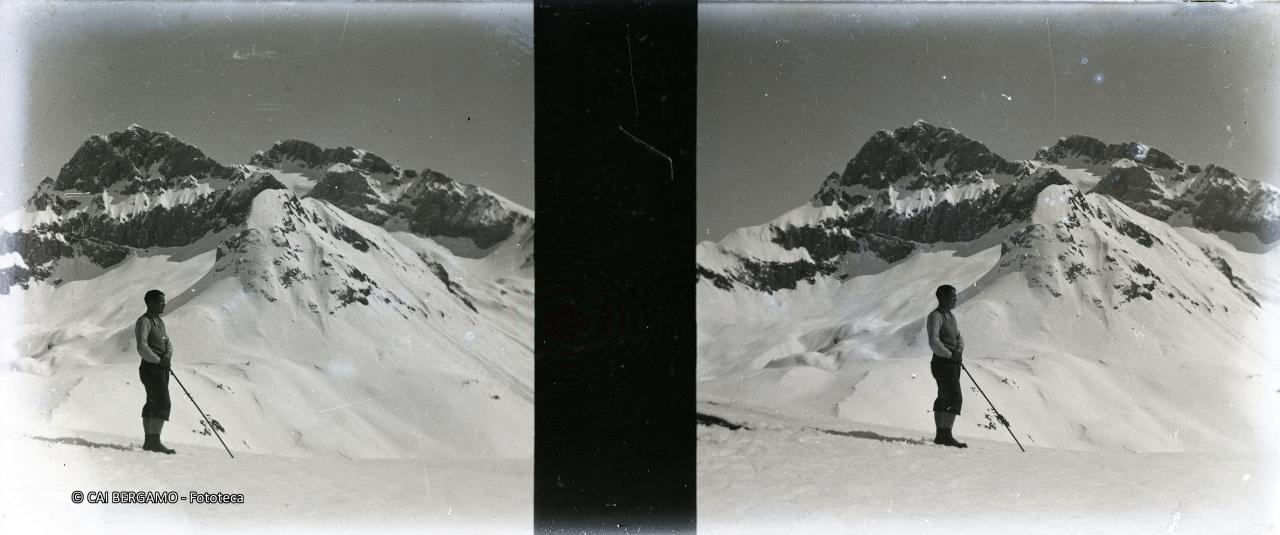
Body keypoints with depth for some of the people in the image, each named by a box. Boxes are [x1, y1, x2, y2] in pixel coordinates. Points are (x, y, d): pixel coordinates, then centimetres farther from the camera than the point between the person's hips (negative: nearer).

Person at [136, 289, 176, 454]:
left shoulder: (159, 321, 19)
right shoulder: (144, 321, -10)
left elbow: (167, 342, 15)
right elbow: (142, 347, -21)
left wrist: (168, 354, -7)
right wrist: (158, 360, -15)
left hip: (162, 368, 9)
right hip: (151, 368, -9)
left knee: (153, 404, 11)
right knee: (163, 404, -15)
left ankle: (149, 441, 15)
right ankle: (155, 441, -14)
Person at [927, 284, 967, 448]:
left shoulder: (951, 316, 18)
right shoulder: (935, 316, -10)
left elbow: (959, 337, 18)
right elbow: (933, 342, -20)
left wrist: (959, 350, -3)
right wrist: (950, 355, -15)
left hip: (953, 363, 9)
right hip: (943, 362, -9)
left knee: (944, 399, 10)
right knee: (955, 398, -15)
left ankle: (940, 436, 15)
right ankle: (947, 435, -14)